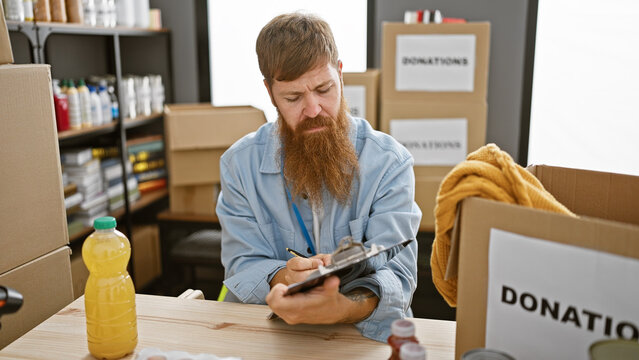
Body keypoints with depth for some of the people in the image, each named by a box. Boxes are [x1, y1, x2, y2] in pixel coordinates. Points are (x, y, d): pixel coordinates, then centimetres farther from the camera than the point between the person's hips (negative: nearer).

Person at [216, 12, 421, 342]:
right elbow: (242, 268, -5)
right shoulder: (239, 164, -4)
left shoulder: (389, 163, -10)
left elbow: (396, 274, -17)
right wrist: (282, 279, -28)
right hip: (265, 333, 2)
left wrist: (341, 308, -39)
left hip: (365, 336, -1)